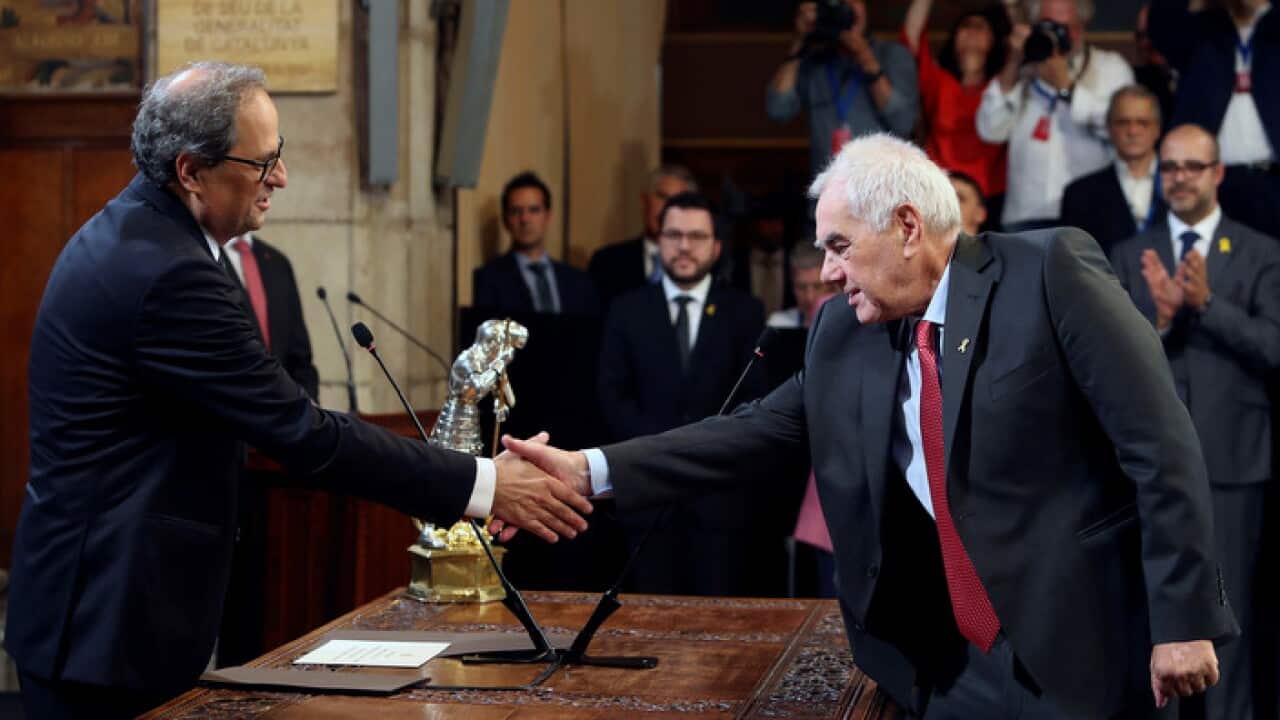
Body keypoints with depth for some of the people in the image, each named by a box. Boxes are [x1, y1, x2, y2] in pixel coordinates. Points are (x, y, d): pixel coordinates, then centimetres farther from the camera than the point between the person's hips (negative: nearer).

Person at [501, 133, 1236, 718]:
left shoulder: (1052, 271, -10)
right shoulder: (844, 333, 8)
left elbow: (1162, 447, -12)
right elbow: (757, 435, 8)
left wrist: (1182, 621, -15)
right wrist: (589, 470, -2)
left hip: (1085, 640, -5)